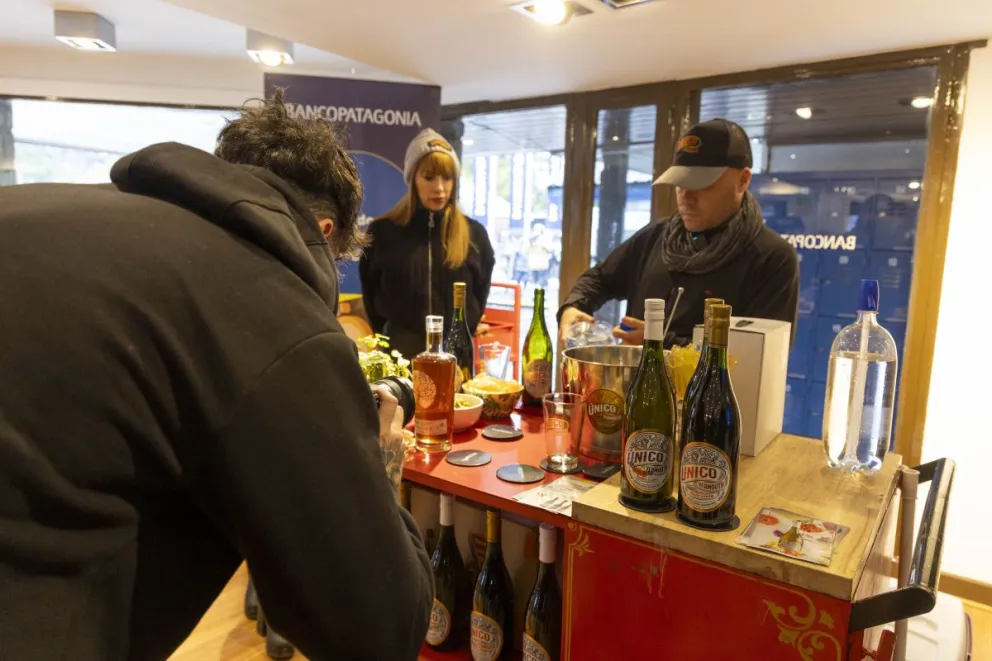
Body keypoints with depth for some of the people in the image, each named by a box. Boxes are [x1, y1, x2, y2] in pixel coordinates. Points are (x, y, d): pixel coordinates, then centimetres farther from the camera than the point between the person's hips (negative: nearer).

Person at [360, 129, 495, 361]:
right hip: (401, 352, -1)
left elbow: (480, 297, 8)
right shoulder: (382, 232, -1)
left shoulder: (474, 234, 3)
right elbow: (371, 296, 6)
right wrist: (390, 341, 3)